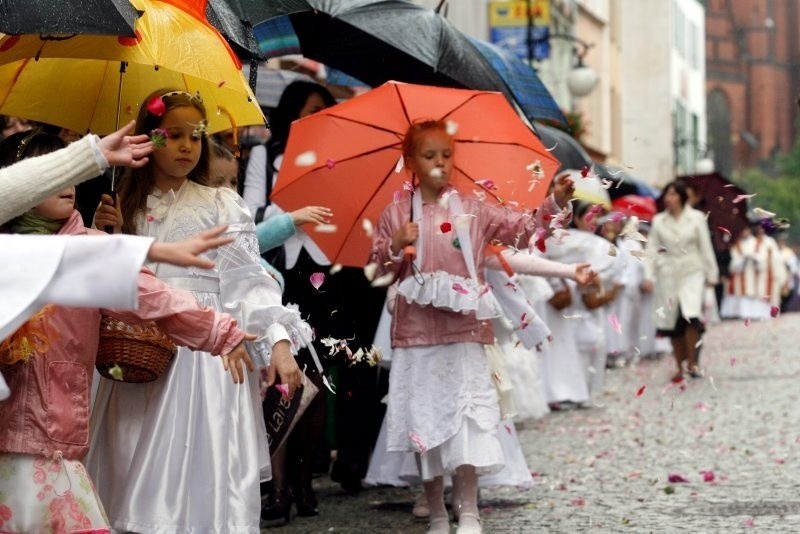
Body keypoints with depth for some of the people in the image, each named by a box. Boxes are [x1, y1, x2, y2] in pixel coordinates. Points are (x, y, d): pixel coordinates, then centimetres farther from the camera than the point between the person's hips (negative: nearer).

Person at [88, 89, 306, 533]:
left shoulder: (222, 204, 3)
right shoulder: (128, 206, 12)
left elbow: (248, 278, -5)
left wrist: (279, 340, -16)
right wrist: (103, 237, -3)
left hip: (207, 350, -3)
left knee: (203, 470, -5)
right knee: (142, 472, 5)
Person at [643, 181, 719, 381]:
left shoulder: (696, 218, 2)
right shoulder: (658, 221, 5)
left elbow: (705, 247, 5)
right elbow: (652, 250, 5)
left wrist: (711, 274, 5)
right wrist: (648, 276, -4)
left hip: (691, 272, -2)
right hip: (668, 274, 2)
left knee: (691, 316, -20)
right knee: (673, 322, 3)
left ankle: (691, 362, -7)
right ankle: (680, 367, 14)